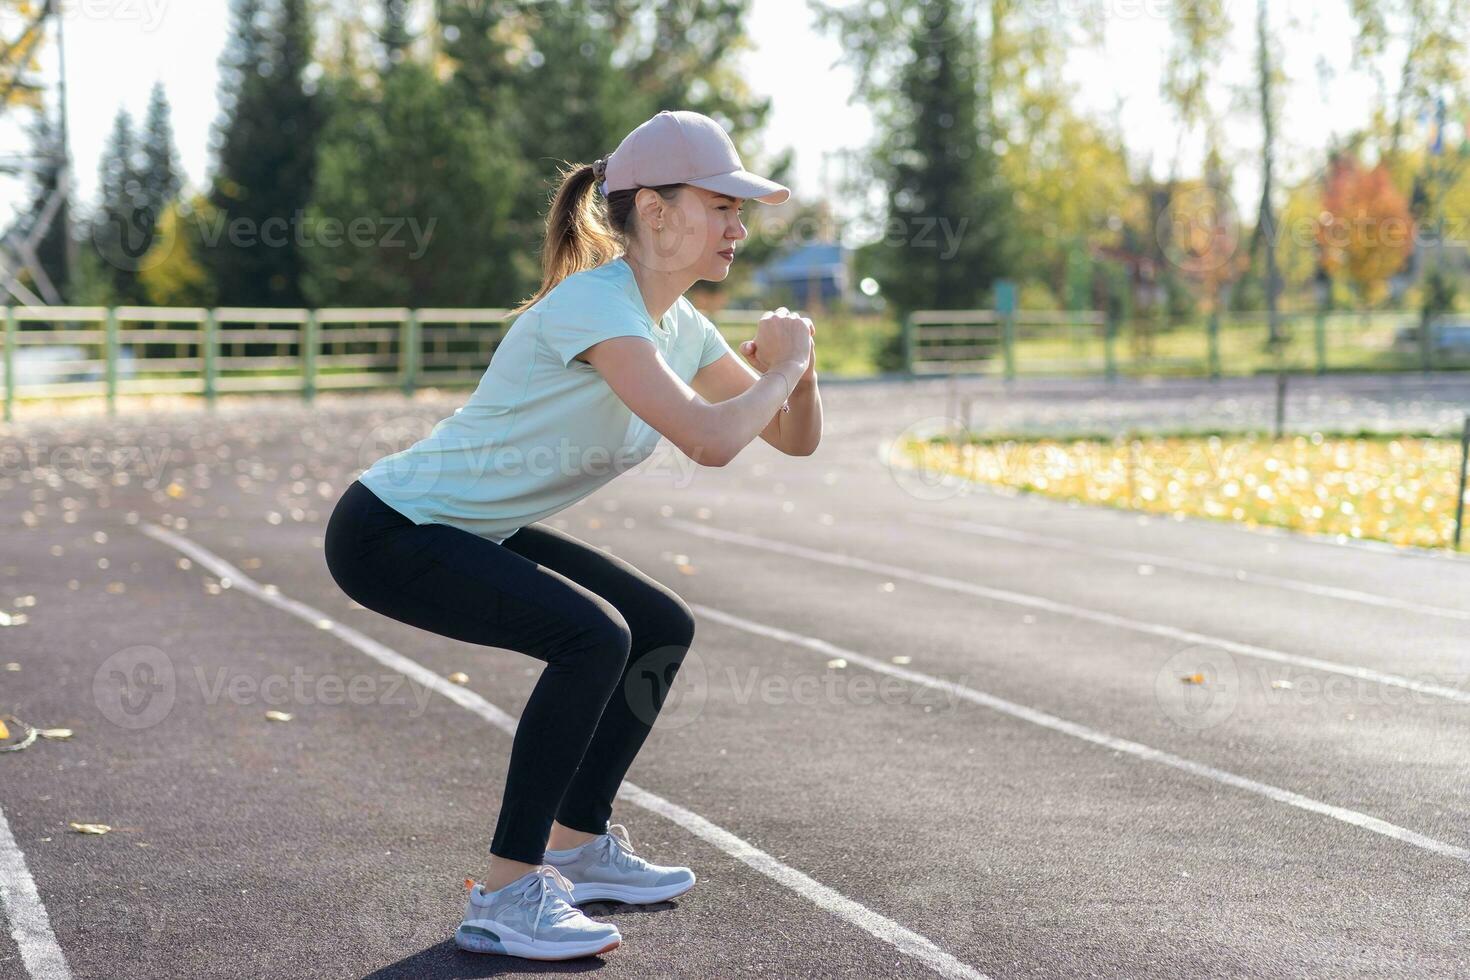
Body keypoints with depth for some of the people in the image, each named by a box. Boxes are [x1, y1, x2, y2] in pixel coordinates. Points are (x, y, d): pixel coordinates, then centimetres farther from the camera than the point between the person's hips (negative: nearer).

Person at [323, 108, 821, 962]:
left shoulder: (678, 324, 4)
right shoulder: (594, 305, -25)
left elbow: (796, 438, 10)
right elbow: (710, 441, -36)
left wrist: (795, 372, -10)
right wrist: (783, 365, -18)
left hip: (475, 532, 10)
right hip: (390, 531, -10)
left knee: (663, 628, 11)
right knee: (594, 636, -26)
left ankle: (578, 844, 23)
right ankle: (503, 897, -17)